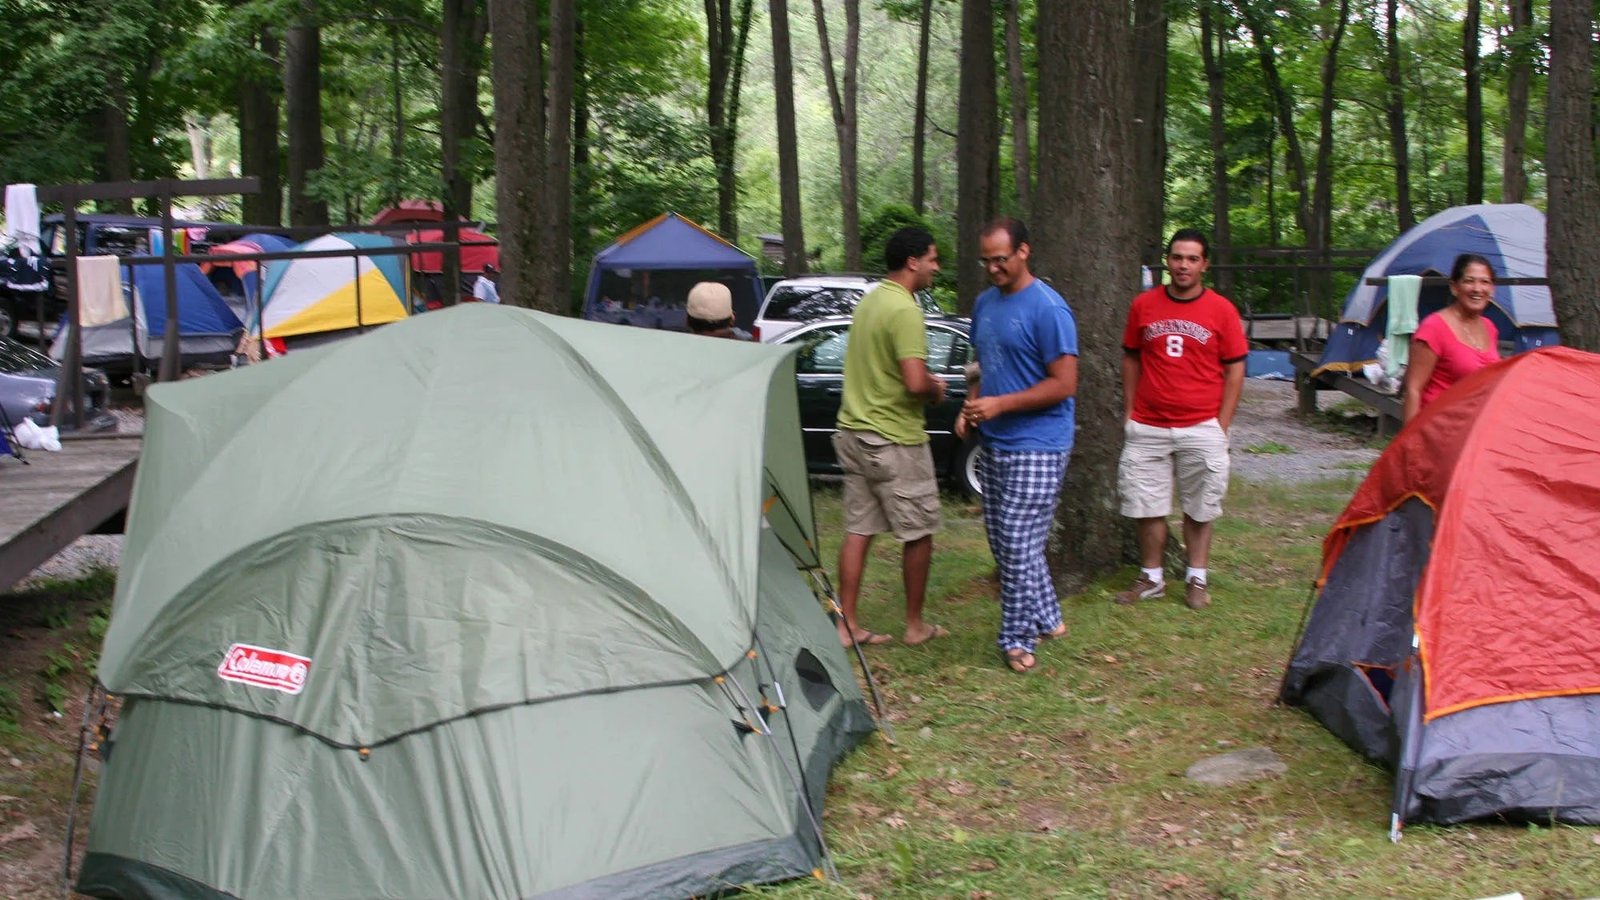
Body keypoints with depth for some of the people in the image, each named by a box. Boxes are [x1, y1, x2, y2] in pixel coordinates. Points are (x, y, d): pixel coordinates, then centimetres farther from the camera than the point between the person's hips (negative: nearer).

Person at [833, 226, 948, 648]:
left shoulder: (868, 302, 12)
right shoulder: (905, 310, -18)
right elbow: (915, 383, -26)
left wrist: (927, 381, 13)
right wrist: (936, 389, -5)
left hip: (853, 433, 9)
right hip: (895, 440, -8)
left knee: (857, 531, 10)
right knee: (918, 534, 7)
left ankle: (846, 625, 11)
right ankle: (915, 625, 17)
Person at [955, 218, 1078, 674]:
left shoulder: (1047, 308, -14)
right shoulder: (984, 302, 11)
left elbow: (1064, 384, -17)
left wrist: (1000, 405, -21)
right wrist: (970, 406, 4)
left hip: (1036, 448, -9)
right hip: (994, 444, 9)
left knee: (1019, 544, -7)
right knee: (1002, 541, 14)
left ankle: (1018, 638, 5)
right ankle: (1046, 619, 29)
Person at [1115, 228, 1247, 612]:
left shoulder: (1222, 310, -1)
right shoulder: (1144, 305, 4)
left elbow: (1235, 370, 2)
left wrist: (1221, 425, -3)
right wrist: (1129, 413, 7)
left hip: (1201, 429, -1)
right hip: (1147, 428, 2)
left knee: (1199, 509, 7)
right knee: (1147, 507, 6)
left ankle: (1197, 579, 18)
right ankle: (1151, 577, 19)